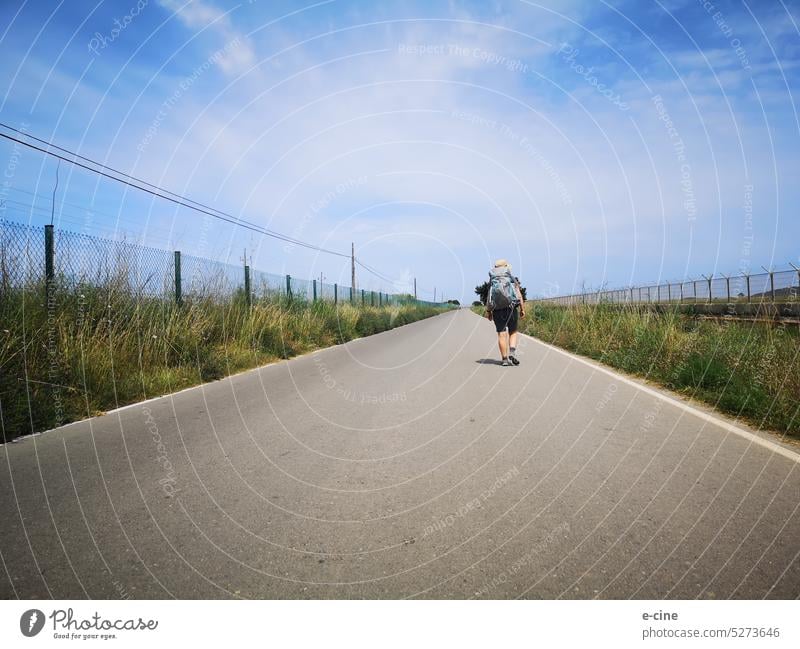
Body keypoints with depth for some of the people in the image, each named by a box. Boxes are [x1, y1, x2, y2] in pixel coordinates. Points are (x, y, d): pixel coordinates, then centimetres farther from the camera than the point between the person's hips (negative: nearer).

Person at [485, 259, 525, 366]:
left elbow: (489, 297, 4)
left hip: (497, 309, 1)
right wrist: (522, 309, 2)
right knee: (513, 332, 11)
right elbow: (519, 295, 0)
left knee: (501, 334, 1)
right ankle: (512, 352, -9)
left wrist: (488, 311, 8)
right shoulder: (513, 279, 8)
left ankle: (505, 359, 0)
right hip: (511, 308, -1)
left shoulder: (492, 281, 10)